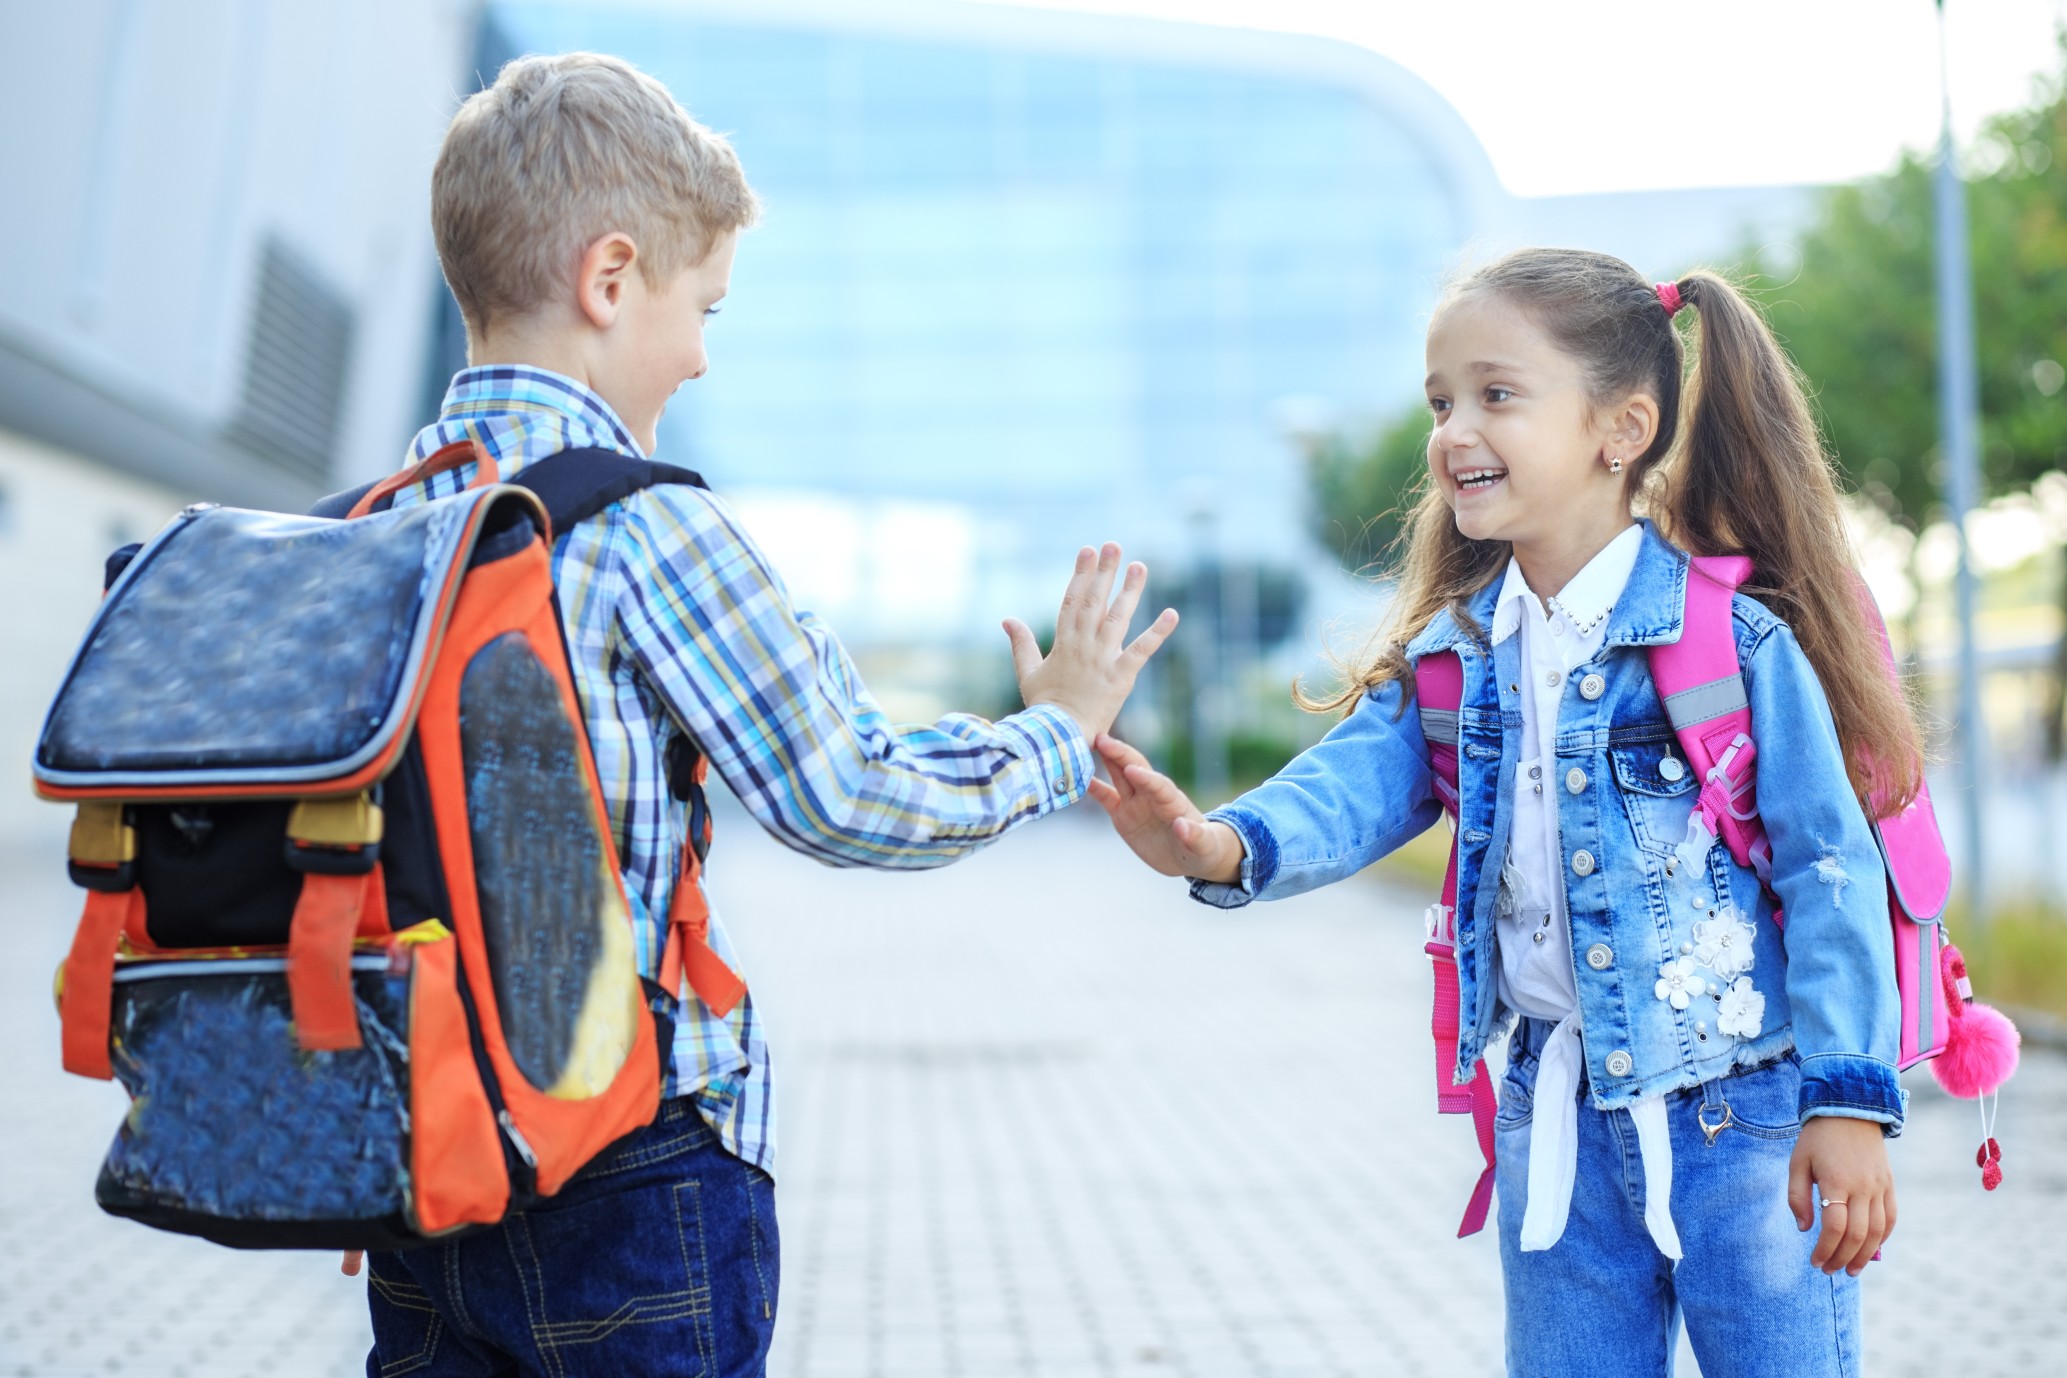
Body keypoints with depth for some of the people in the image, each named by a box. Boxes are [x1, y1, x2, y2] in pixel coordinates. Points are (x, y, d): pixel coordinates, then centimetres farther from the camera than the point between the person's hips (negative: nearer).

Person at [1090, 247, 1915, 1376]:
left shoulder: (1734, 637, -13)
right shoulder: (1454, 654, 4)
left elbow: (1828, 869, -11)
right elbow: (1356, 783, -9)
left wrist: (1848, 1099, -14)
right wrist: (1228, 846, -31)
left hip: (1744, 1113, -5)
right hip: (1559, 1119, 5)